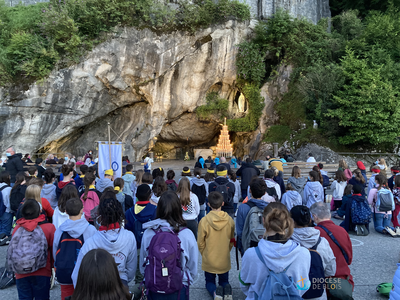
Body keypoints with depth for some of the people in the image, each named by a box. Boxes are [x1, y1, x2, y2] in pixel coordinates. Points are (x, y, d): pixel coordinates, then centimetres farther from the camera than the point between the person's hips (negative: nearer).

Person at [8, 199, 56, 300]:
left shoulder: (16, 229, -4)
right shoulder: (49, 228, -13)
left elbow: (12, 250, 9)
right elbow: (54, 249, -5)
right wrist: (51, 265, 13)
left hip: (21, 274, 3)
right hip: (42, 273, -2)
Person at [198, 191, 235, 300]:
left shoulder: (204, 221, -19)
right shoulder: (229, 220, -12)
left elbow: (200, 243, -8)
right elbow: (232, 241, 2)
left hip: (209, 260, -2)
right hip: (225, 260, 2)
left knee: (209, 282, 21)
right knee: (224, 281, 24)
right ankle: (227, 290, -10)